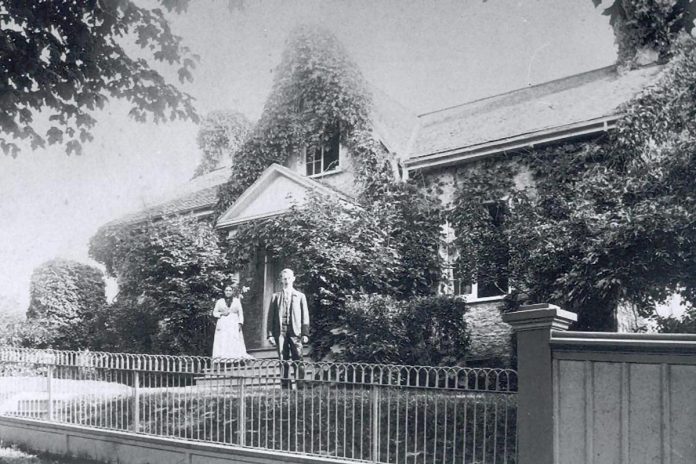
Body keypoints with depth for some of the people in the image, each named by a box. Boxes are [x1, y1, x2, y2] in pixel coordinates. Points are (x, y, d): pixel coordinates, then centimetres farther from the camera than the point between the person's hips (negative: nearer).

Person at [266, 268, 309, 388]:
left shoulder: (300, 296, 12)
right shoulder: (276, 296, 13)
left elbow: (305, 316, 7)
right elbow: (271, 317, 10)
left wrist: (305, 334, -2)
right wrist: (270, 334, 0)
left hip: (295, 332, -1)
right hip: (280, 332, 1)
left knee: (298, 361, -7)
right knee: (283, 362, 1)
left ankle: (300, 387, -6)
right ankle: (285, 387, 4)